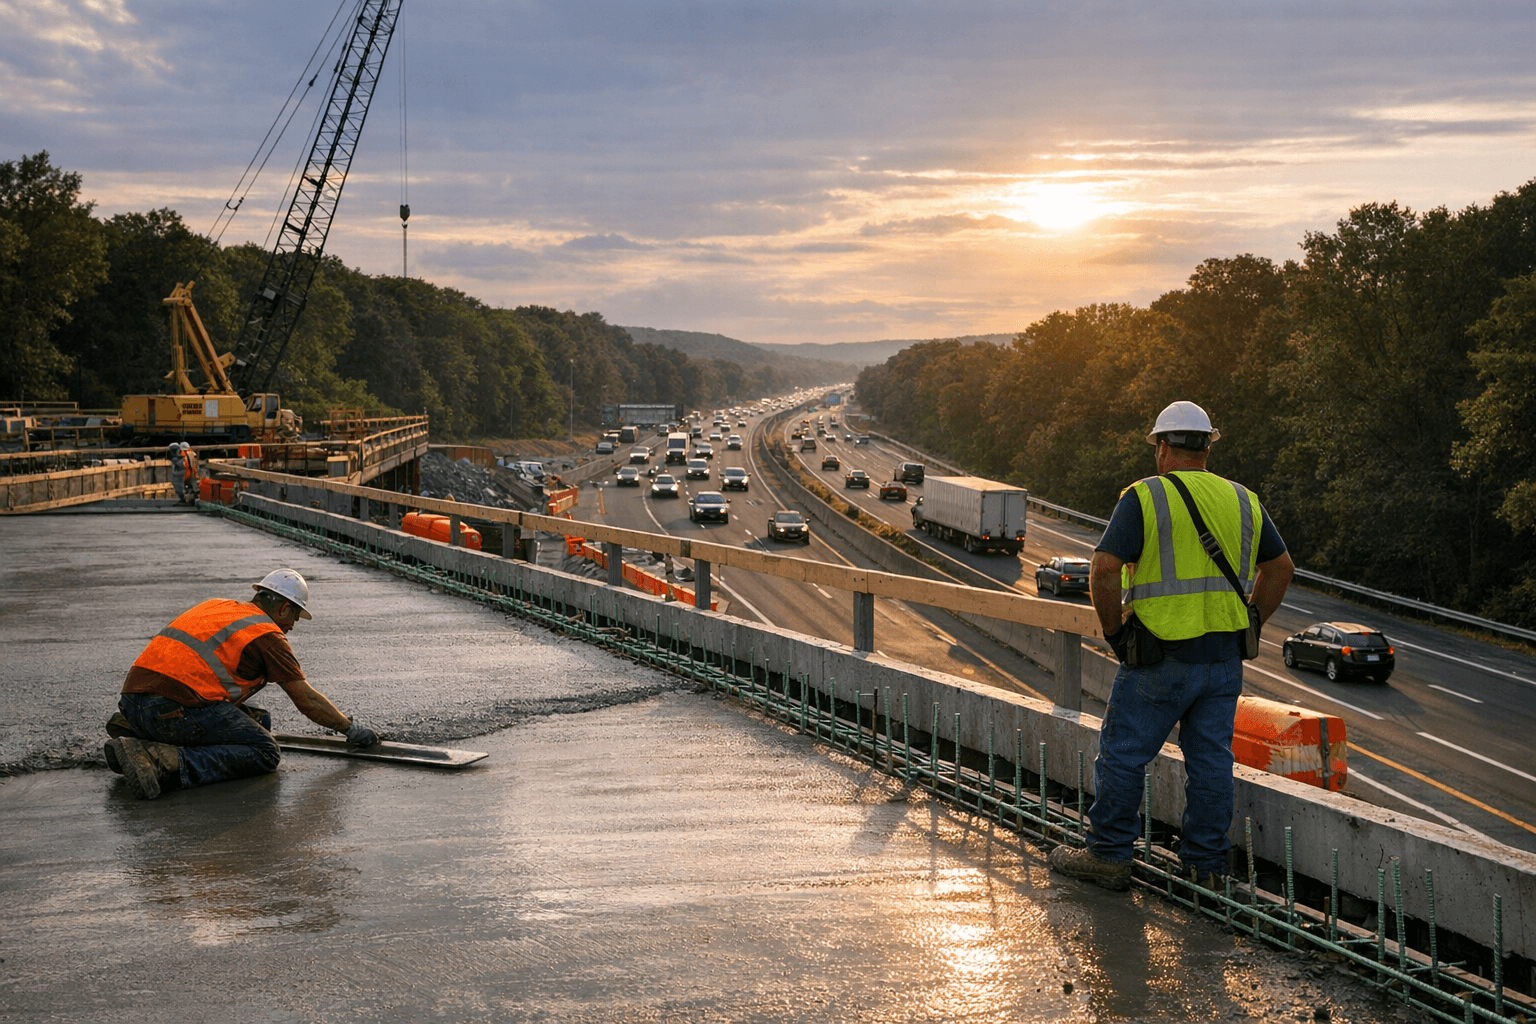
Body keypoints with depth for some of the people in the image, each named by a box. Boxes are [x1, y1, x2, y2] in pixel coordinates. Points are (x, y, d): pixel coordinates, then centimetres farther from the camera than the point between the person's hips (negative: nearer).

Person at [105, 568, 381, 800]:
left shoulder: (216, 606, 27)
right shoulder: (267, 635, 3)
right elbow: (308, 700, 5)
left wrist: (241, 715, 50)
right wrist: (351, 728, 20)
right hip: (175, 705, -9)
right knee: (263, 753, -3)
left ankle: (133, 732, 9)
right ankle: (168, 762, -23)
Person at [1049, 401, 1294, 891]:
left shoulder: (1144, 497, -9)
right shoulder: (1242, 500, 8)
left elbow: (1104, 569, -18)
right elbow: (1281, 566, 17)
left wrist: (1113, 630, -5)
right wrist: (1246, 626, 19)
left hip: (1161, 658, -5)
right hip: (1224, 658, 5)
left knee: (1122, 753, 6)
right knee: (1211, 759, 10)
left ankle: (1107, 856, 13)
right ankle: (1206, 864, 16)